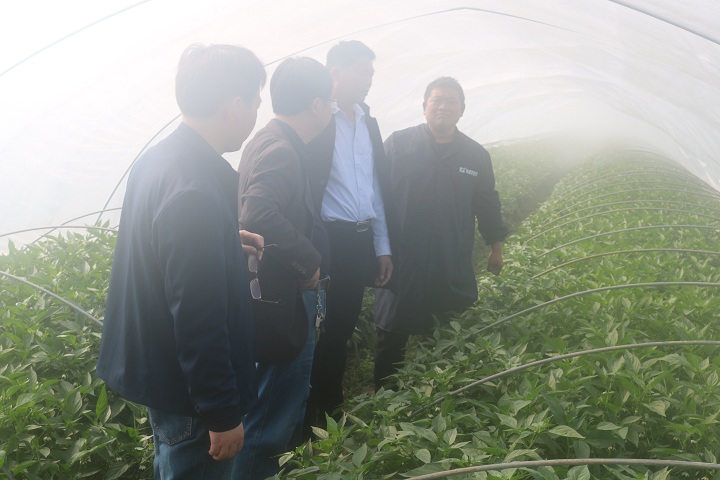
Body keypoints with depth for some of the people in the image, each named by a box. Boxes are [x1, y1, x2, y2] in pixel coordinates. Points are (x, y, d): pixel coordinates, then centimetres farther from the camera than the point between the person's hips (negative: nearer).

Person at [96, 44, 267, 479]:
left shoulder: (159, 158, -1)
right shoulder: (196, 190, -31)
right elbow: (200, 321, -29)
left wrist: (229, 240, 14)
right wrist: (222, 414, -20)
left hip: (152, 360, 9)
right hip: (187, 392, -9)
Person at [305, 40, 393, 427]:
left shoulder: (368, 121, 15)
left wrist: (382, 246, 14)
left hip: (362, 241, 7)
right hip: (328, 240, -7)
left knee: (343, 327, 15)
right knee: (321, 329, 2)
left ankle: (332, 407, 30)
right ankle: (311, 414, 19)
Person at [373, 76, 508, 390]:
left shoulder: (476, 156, 7)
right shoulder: (398, 144, -1)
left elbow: (487, 205, 15)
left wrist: (496, 247, 17)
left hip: (453, 267, 3)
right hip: (402, 263, -2)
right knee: (392, 335, 7)